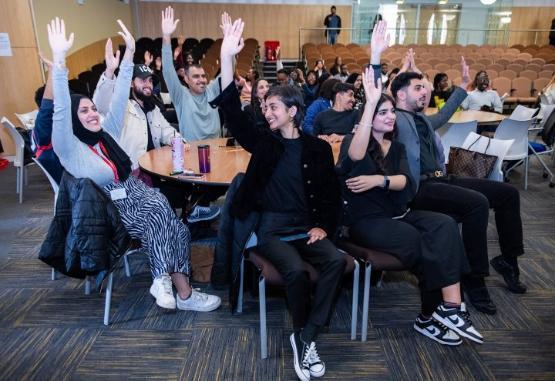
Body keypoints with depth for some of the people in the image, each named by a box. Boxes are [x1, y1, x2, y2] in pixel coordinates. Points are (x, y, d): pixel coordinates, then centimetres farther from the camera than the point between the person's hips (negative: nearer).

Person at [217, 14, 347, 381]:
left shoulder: (318, 148, 7)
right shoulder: (263, 141, 3)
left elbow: (332, 193, 10)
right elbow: (232, 112, -10)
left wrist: (323, 226, -6)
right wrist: (227, 57, -20)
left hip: (306, 226, 2)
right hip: (272, 226, -2)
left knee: (336, 260, -25)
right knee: (296, 270, -28)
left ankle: (306, 337, -13)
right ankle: (304, 336, -1)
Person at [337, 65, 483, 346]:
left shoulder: (396, 147, 16)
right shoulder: (352, 141, -4)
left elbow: (403, 181, -1)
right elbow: (356, 156, -31)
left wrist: (378, 180, -23)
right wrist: (370, 103, -37)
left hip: (398, 214, 6)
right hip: (366, 220, -6)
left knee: (445, 225, -21)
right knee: (421, 241, -27)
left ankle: (450, 307, -23)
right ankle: (441, 311, -10)